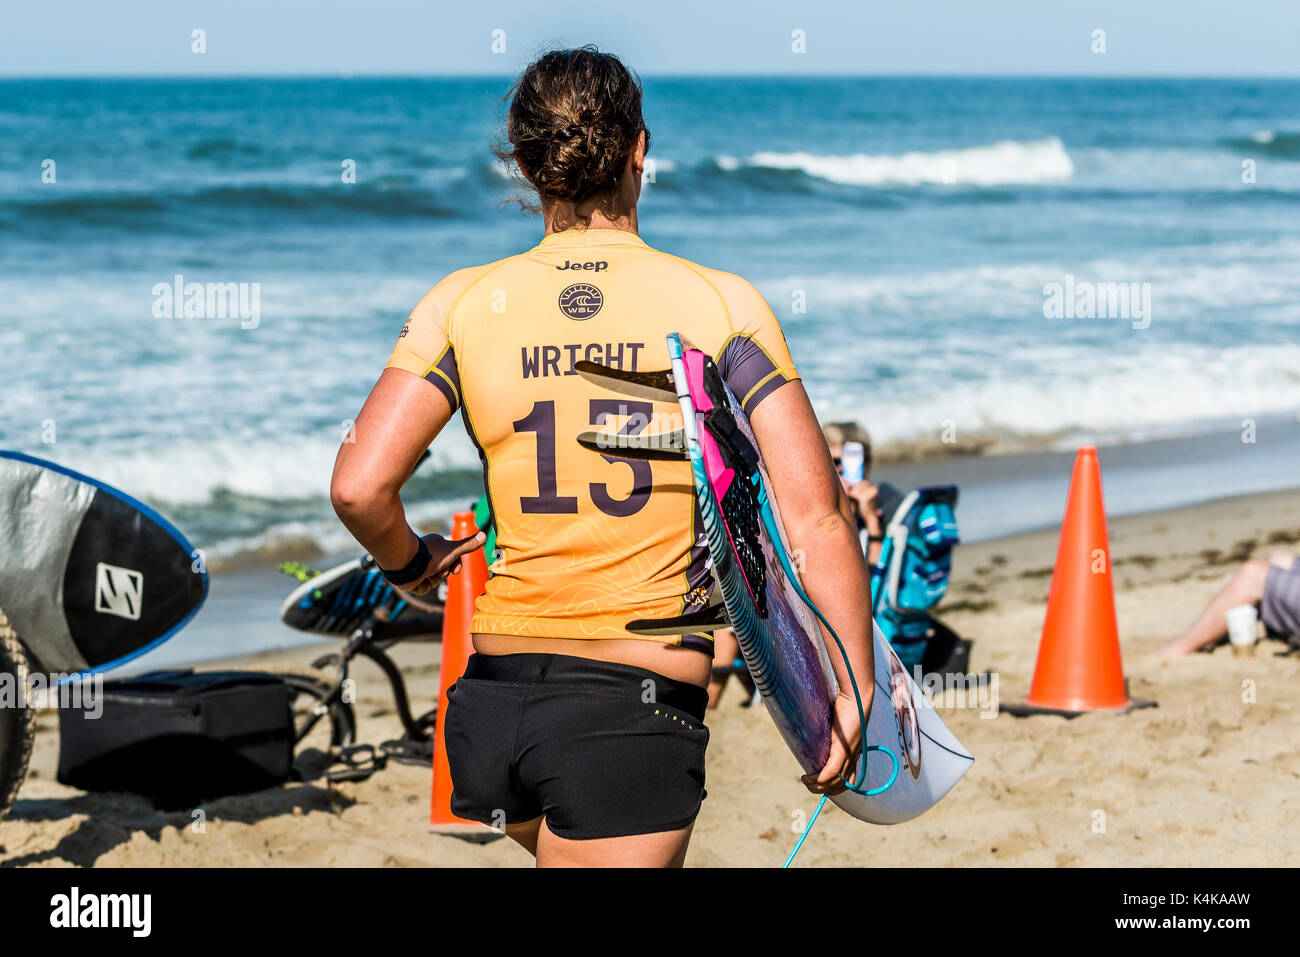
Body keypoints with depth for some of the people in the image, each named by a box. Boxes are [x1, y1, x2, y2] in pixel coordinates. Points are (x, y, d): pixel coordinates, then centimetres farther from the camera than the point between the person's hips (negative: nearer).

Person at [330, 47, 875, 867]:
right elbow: (814, 512, -10)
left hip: (492, 703, 4)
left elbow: (358, 489, -9)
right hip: (638, 713, -4)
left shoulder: (465, 305, 0)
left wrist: (410, 563, 12)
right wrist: (854, 691, -3)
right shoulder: (723, 305, -4)